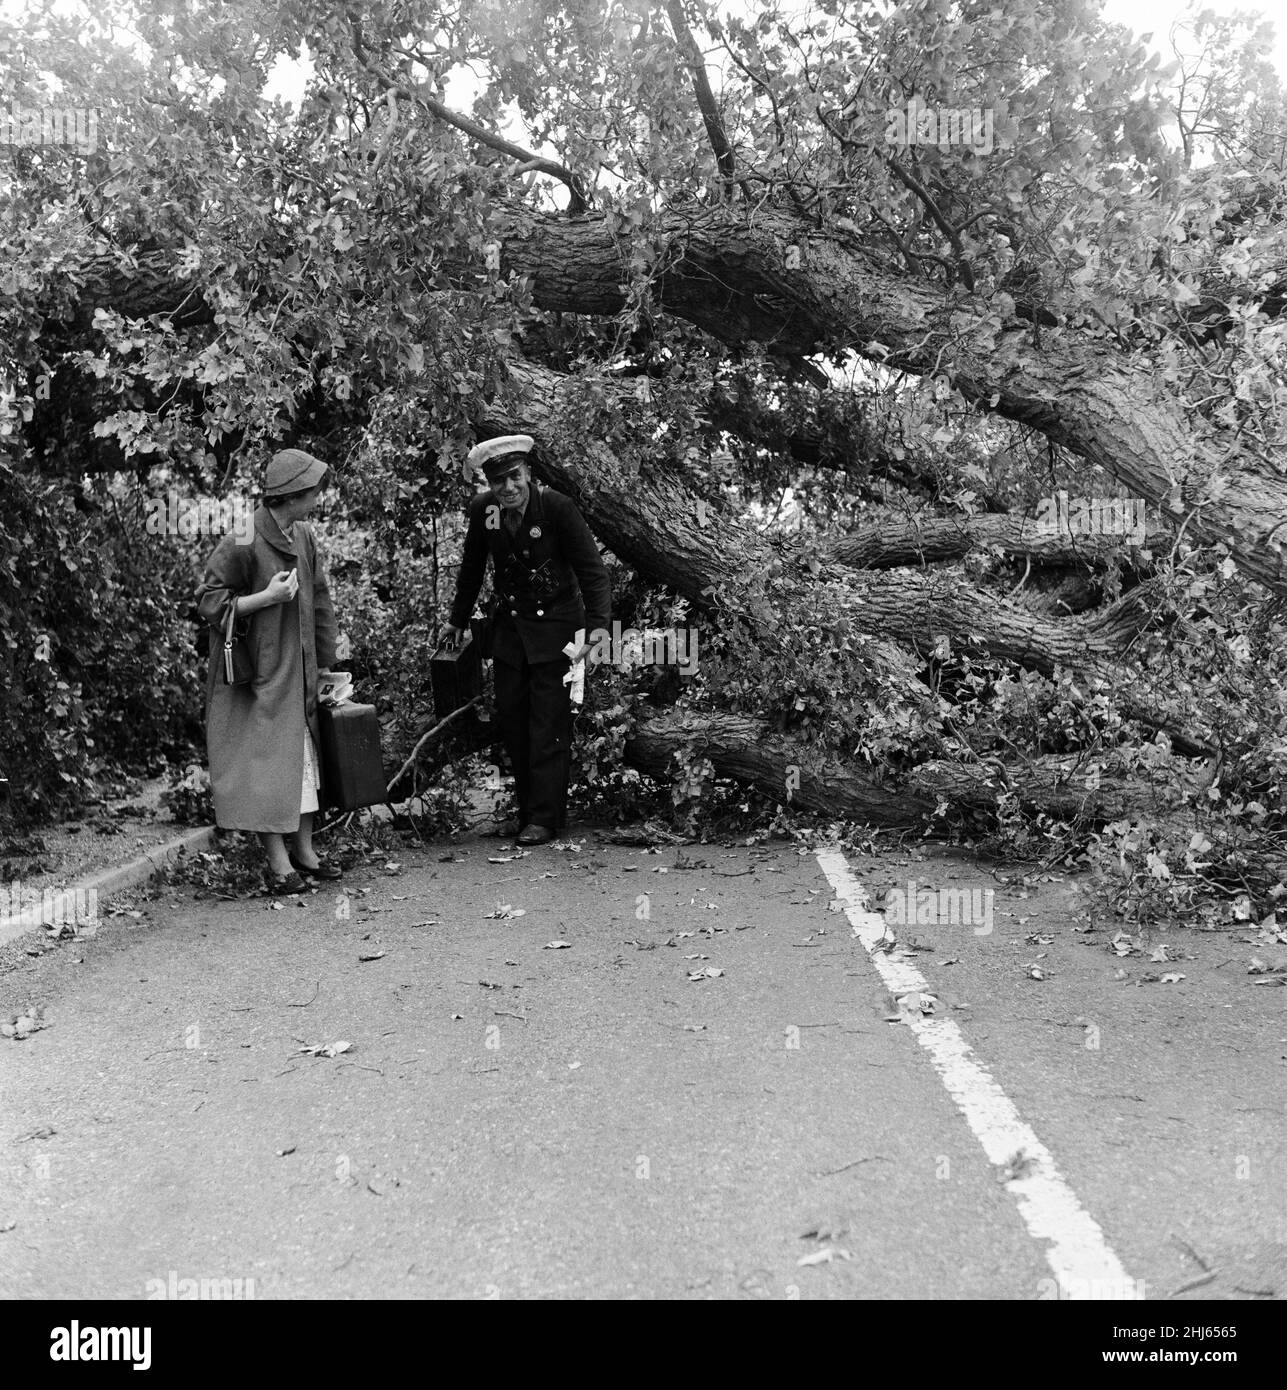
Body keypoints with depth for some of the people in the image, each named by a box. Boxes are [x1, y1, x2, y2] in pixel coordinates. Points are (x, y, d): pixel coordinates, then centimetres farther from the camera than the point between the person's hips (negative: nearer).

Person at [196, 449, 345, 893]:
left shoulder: (303, 536, 6)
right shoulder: (241, 543, -17)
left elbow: (319, 601, 15)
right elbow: (208, 601, -14)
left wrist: (324, 662, 14)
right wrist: (267, 597, -22)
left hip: (297, 670, 8)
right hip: (255, 672, -8)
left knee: (305, 757, 11)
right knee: (266, 763, -5)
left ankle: (303, 851, 21)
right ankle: (278, 863, 2)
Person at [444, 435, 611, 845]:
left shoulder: (557, 507, -17)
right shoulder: (482, 509, -5)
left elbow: (592, 571, -15)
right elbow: (472, 568, 12)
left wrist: (595, 629, -25)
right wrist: (458, 620, 19)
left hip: (554, 626, -5)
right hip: (509, 624, 5)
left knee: (549, 724, -6)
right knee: (510, 719, 7)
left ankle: (545, 818, 1)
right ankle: (528, 805, 20)